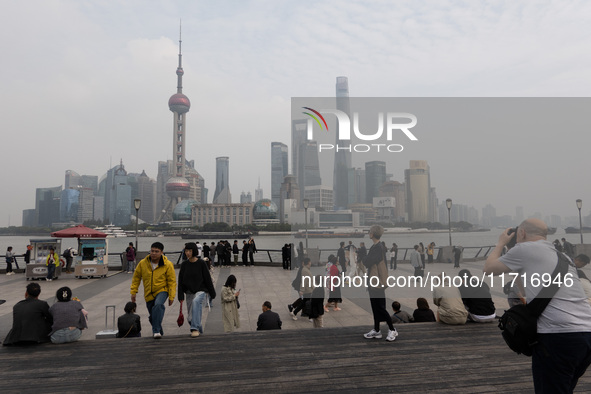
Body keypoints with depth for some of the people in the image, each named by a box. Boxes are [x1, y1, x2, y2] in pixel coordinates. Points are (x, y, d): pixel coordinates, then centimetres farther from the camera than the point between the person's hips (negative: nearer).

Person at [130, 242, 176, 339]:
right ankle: (159, 332, 39)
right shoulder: (142, 263, -6)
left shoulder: (167, 265, -13)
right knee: (152, 316, 13)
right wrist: (133, 292, 4)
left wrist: (171, 297, -11)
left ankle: (156, 331, -30)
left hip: (162, 291, -4)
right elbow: (136, 278, 7)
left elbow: (172, 282, -8)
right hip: (149, 294, 4)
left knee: (158, 305, -34)